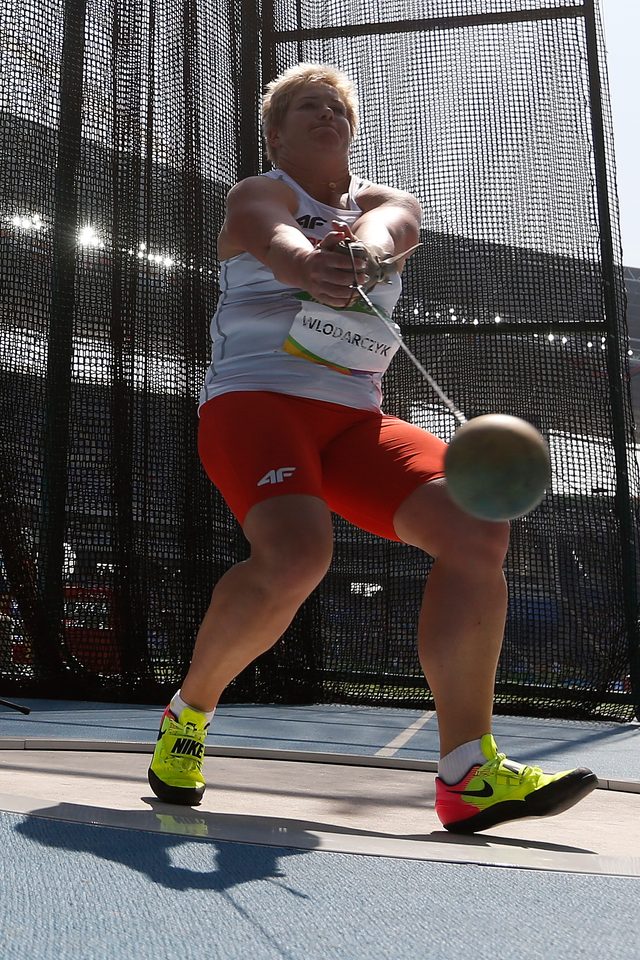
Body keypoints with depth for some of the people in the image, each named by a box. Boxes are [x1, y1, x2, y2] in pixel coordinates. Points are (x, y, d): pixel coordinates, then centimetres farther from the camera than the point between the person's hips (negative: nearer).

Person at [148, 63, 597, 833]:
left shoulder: (384, 203, 17)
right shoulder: (259, 195, 6)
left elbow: (394, 225, -11)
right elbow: (275, 238, -22)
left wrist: (367, 244, -37)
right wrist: (309, 264, -48)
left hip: (354, 420, 5)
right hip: (254, 402, -5)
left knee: (477, 529, -17)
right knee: (296, 553, -33)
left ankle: (467, 777, -13)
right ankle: (187, 715, -5)